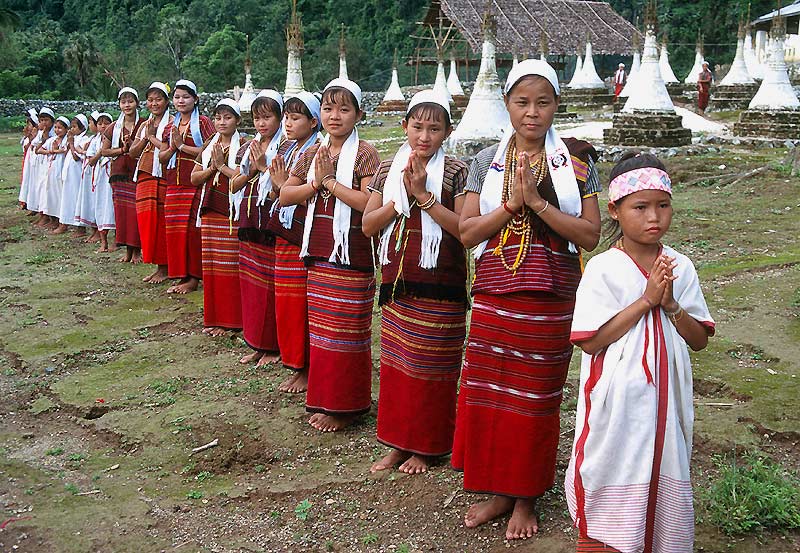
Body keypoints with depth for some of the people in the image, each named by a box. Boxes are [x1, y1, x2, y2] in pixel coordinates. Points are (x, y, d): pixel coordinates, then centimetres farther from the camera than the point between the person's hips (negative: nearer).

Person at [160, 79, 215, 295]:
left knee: (192, 229, -6)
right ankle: (181, 275, 13)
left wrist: (183, 146, -12)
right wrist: (172, 148, -5)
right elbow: (162, 157, 16)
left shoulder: (203, 122, -1)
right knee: (174, 229, 5)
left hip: (195, 184, -6)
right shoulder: (171, 126, 17)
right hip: (174, 184, 6)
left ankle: (193, 278, 1)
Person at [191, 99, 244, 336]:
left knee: (229, 267, -5)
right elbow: (194, 178, 13)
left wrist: (221, 166, -12)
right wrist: (212, 168, -4)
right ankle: (213, 318, 16)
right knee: (211, 266, 8)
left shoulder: (243, 146, -3)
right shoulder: (209, 146, 15)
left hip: (233, 214, -6)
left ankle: (229, 320, 2)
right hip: (210, 213, 6)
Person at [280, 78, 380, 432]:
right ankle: (324, 399, 26)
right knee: (320, 330, 13)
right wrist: (315, 182, -7)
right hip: (318, 254, 6)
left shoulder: (364, 154, -7)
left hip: (351, 256, -6)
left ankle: (346, 407, 12)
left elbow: (370, 202, -20)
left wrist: (330, 181, -16)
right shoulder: (313, 154, 11)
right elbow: (285, 196, 8)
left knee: (346, 333, 0)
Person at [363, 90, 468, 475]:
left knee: (431, 368, 4)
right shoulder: (388, 169, 7)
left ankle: (426, 446, 20)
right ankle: (399, 442, 25)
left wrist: (423, 195, -18)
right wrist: (402, 196, -13)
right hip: (397, 283, 4)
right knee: (395, 363, 11)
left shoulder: (456, 172, -5)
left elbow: (465, 228, -14)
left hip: (439, 288, -4)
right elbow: (367, 224, 0)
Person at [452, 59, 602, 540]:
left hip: (551, 300, -2)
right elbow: (467, 232, -1)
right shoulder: (487, 161, 6)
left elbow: (590, 235, -7)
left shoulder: (577, 161, 1)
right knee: (489, 392, 7)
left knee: (536, 398, 6)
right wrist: (512, 203, -14)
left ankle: (527, 498, 24)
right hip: (494, 296, 2)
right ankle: (498, 490, 26)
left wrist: (538, 202, -16)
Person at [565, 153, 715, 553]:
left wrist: (670, 305, -15)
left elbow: (699, 340, 3)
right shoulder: (603, 269, -11)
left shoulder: (680, 268, 2)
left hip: (665, 399, 4)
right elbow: (590, 340, -17)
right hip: (617, 400, -4)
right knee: (612, 480, 6)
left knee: (663, 475, 13)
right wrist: (646, 299, -18)